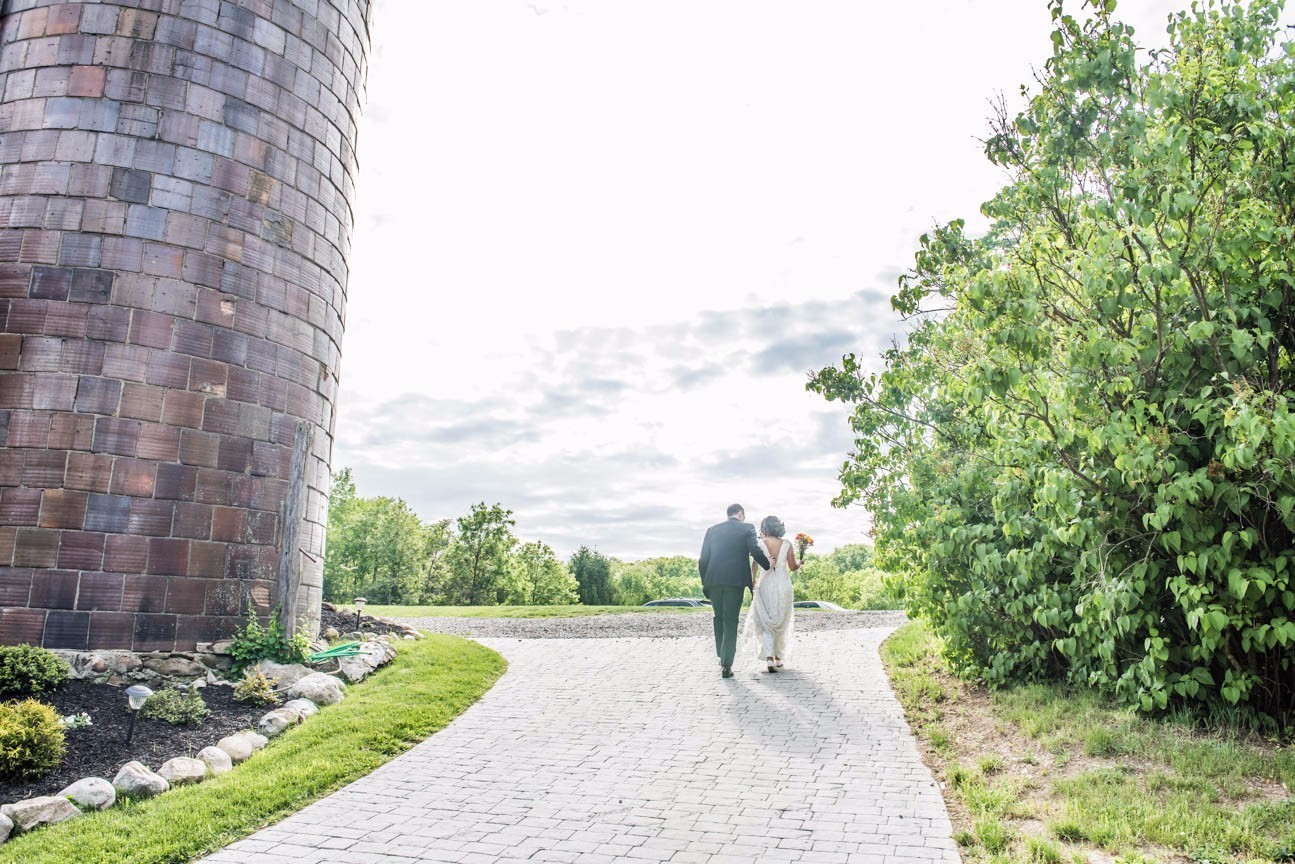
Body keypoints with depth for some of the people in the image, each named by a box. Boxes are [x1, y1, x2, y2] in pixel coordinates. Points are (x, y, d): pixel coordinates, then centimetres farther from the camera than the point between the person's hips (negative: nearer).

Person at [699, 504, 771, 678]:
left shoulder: (712, 530, 11)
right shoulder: (746, 528, 3)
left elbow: (703, 559, 7)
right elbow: (756, 552, -8)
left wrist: (705, 582, 13)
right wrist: (769, 567, 9)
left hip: (714, 580, 3)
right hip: (735, 580, -3)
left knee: (719, 619, 19)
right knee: (731, 622, 2)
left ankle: (722, 658, 22)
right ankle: (726, 665, -1)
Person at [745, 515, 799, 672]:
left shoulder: (760, 543, -4)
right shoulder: (787, 544, 0)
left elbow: (755, 566, -8)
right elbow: (793, 567, 2)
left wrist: (753, 580, 8)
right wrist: (799, 563, 24)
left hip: (765, 585, -2)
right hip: (784, 586, 2)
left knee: (765, 624, 5)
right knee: (781, 624, 18)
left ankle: (769, 659, -13)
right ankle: (778, 658, 25)